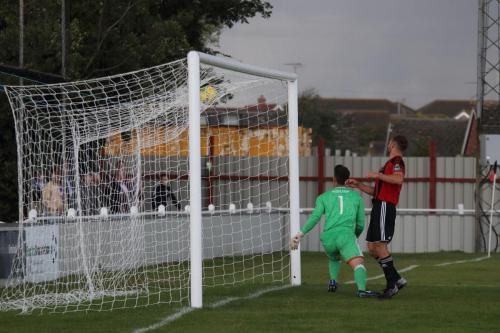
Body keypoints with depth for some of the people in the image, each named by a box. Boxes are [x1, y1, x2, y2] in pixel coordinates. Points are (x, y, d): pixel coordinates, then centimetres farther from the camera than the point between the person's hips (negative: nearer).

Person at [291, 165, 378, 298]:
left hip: (328, 237, 3)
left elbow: (315, 217, 2)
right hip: (346, 234, -3)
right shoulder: (356, 197, 20)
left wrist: (300, 234, -1)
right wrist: (355, 236, 40)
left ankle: (333, 281, 11)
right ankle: (361, 289, -45)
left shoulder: (323, 197, 19)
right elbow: (360, 224, 21)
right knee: (358, 263, -19)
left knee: (334, 259, 34)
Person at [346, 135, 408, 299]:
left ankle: (392, 284, -12)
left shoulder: (396, 161, -4)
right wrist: (358, 185, 27)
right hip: (379, 207, 10)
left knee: (380, 245, -14)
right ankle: (396, 279, 9)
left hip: (384, 207, -10)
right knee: (372, 248, 7)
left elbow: (399, 179, -27)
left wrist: (377, 175, -18)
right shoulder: (390, 163, 26)